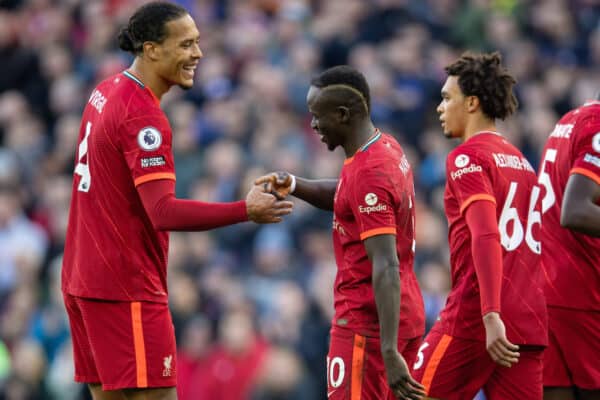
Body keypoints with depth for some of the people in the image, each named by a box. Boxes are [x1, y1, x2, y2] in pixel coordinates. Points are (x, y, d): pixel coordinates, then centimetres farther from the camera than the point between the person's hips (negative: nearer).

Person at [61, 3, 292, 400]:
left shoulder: (107, 92, 12)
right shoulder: (143, 116, -18)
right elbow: (164, 212, -26)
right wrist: (246, 211, -29)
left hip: (84, 279, 10)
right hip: (126, 289, -10)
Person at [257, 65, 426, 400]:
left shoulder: (368, 174, -20)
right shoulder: (387, 148, 8)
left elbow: (386, 268, -27)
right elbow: (343, 196, 28)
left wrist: (389, 351, -31)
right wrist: (294, 185, 7)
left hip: (367, 321, -10)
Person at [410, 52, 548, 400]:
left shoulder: (467, 158, -5)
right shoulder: (522, 162, 19)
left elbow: (486, 238, -18)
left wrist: (492, 316, -26)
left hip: (476, 318, -7)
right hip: (531, 324, 7)